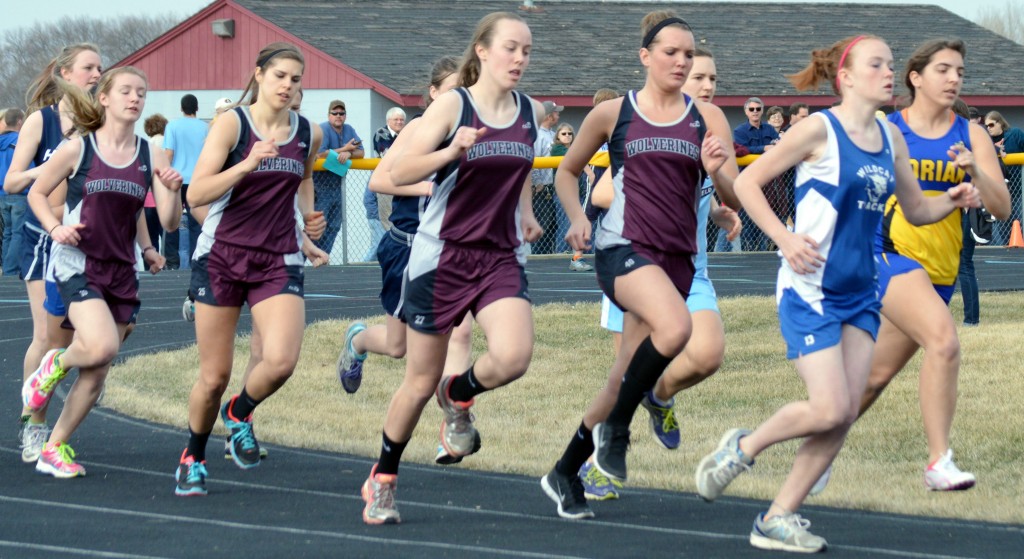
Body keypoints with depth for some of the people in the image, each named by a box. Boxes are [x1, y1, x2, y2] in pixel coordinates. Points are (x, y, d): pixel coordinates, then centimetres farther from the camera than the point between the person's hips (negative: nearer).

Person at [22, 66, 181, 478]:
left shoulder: (151, 158, 3)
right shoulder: (77, 150, -4)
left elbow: (169, 223, 1)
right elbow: (37, 193, 7)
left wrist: (173, 192, -19)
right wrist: (54, 228, -10)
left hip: (121, 271, 4)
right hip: (78, 265, -4)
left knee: (96, 375, 5)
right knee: (102, 346, -26)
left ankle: (55, 448, 19)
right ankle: (55, 365, 6)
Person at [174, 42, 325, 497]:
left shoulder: (308, 134, 5)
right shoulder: (232, 123, -8)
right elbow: (196, 194, -17)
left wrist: (309, 213, 11)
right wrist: (248, 164, -28)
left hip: (279, 262, 3)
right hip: (222, 256, -3)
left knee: (281, 361, -19)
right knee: (214, 375, 2)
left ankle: (240, 413, 13)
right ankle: (193, 457, 28)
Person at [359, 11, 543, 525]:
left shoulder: (531, 113, 4)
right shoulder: (452, 106, -9)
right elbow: (399, 174, -15)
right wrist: (452, 150, -28)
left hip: (501, 257, 3)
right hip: (442, 256, -3)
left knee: (513, 356, -24)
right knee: (420, 383, 4)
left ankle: (459, 397, 11)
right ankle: (382, 481, 26)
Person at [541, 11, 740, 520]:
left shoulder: (706, 118, 9)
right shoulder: (613, 114, 5)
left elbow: (735, 198, 5)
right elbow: (567, 172, 19)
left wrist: (716, 171, -16)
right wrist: (577, 219, 1)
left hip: (677, 258, 4)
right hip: (624, 246, -4)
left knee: (624, 379, 5)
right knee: (675, 327, -32)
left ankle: (565, 474, 24)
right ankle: (614, 427, -12)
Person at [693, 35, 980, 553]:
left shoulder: (891, 138, 8)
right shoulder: (819, 129, -11)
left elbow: (916, 209, 19)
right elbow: (747, 182, -8)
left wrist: (952, 200, -3)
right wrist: (784, 239, -20)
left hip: (859, 292, 7)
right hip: (810, 287, -7)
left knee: (845, 415, 0)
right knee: (829, 409, -13)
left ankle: (778, 519, 9)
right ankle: (743, 447, 14)